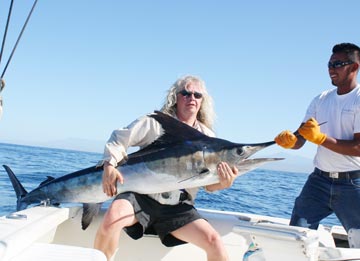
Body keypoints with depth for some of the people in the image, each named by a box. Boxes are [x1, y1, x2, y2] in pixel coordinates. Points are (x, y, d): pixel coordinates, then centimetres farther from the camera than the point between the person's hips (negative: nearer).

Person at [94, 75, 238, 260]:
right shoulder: (155, 123, 2)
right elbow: (118, 139, 4)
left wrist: (222, 184, -17)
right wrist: (109, 165, -14)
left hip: (178, 207, 2)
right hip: (142, 197, -2)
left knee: (214, 242, -18)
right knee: (112, 216, -33)